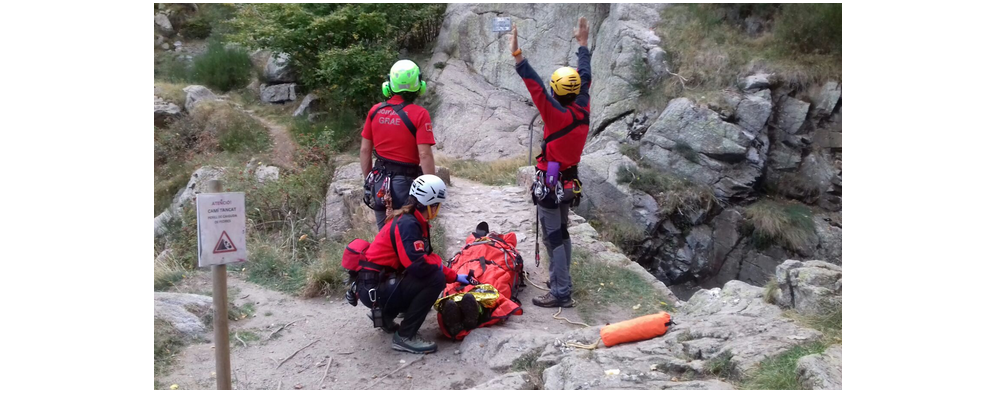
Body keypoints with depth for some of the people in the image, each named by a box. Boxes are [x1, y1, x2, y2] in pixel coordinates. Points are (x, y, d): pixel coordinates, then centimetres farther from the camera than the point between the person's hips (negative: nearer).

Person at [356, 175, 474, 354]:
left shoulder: (411, 220, 11)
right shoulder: (407, 224, -19)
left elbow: (424, 258, 20)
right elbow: (419, 265, -30)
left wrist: (455, 277, 21)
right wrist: (437, 262, -8)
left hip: (380, 283, 10)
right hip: (374, 289, -10)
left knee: (432, 272, 17)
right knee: (435, 279, -18)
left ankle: (385, 314, 19)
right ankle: (405, 337, -11)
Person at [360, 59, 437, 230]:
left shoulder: (375, 111, 1)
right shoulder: (420, 114, -14)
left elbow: (365, 150, 7)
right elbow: (425, 155, -18)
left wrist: (368, 181, 18)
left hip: (379, 184, 5)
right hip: (406, 184, -5)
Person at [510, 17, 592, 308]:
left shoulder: (557, 115, -23)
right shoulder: (583, 110, -3)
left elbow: (536, 88, -33)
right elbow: (585, 79, 10)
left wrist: (517, 55, -38)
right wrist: (583, 44, 22)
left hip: (551, 184, -8)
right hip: (569, 182, 8)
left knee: (554, 237, -5)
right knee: (561, 234, 19)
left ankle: (561, 294, -3)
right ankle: (560, 282, 30)